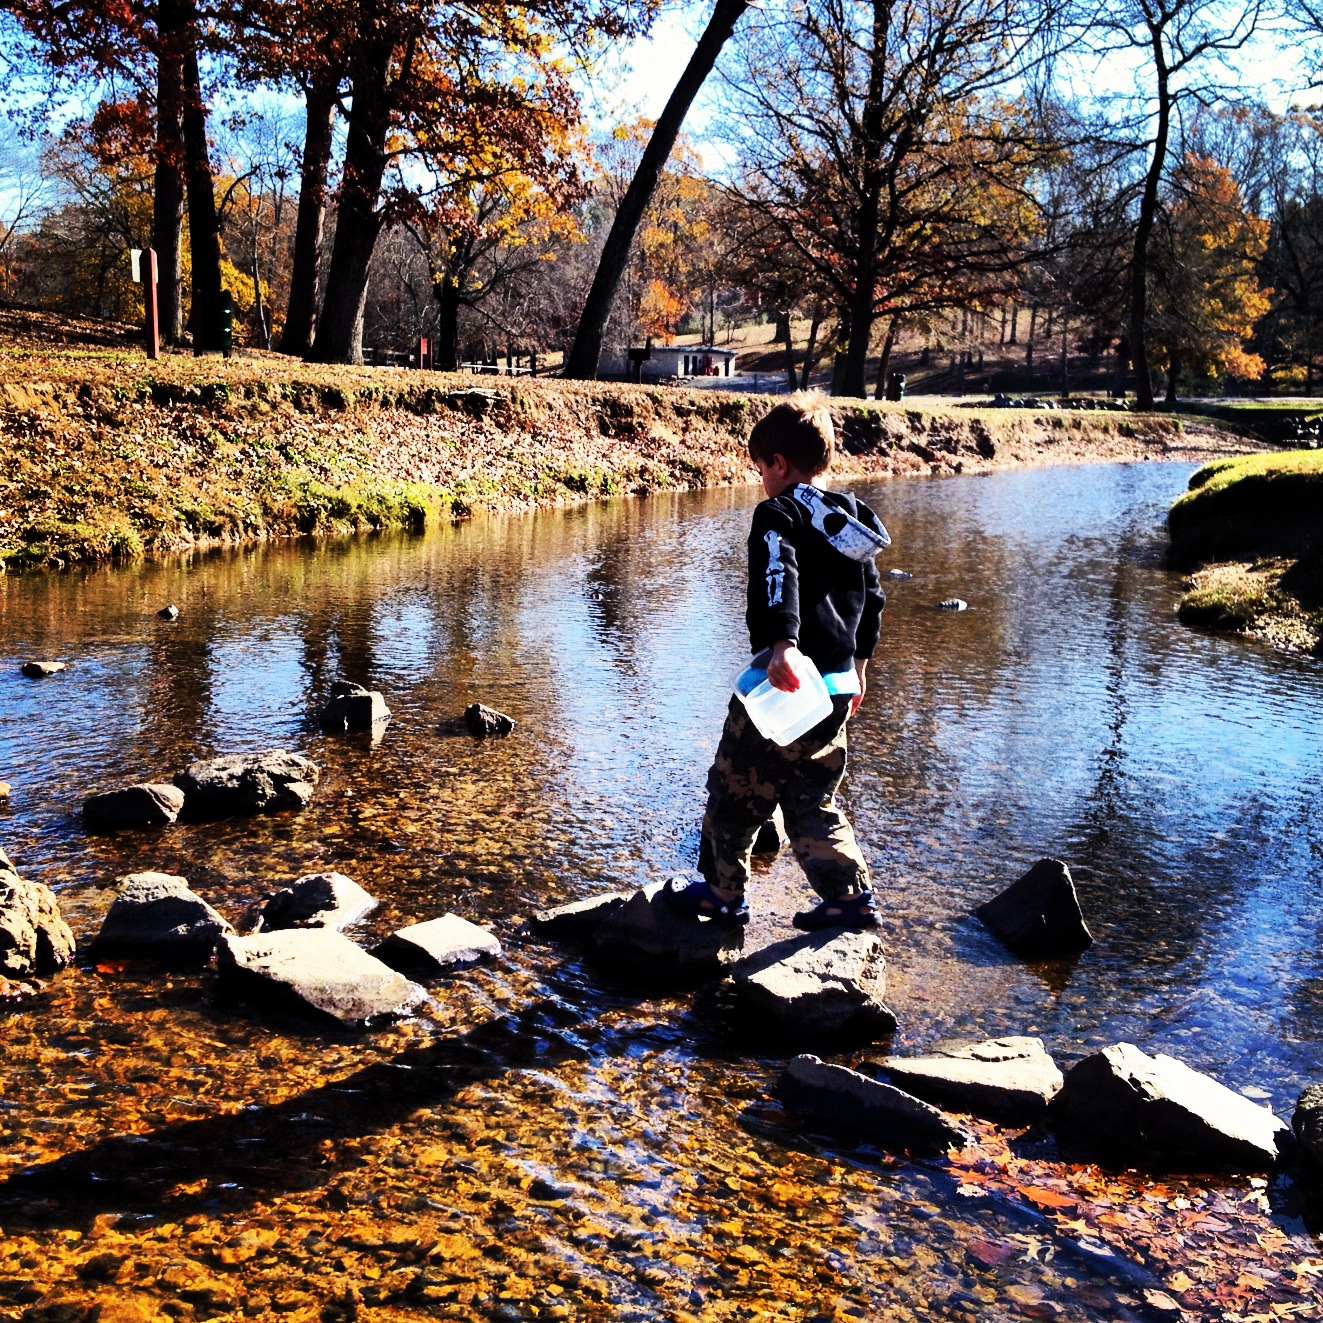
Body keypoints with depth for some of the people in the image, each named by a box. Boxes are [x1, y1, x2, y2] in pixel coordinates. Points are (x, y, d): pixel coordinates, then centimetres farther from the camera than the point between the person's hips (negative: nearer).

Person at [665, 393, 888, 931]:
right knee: (812, 798, 18)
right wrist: (857, 662, 32)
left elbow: (777, 580, -29)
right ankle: (850, 896, 14)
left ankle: (723, 892, 18)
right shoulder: (850, 518, 15)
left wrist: (782, 644, -42)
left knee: (735, 787, 8)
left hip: (785, 682, -8)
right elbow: (872, 598, 22)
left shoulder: (779, 514, -10)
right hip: (837, 685, 8)